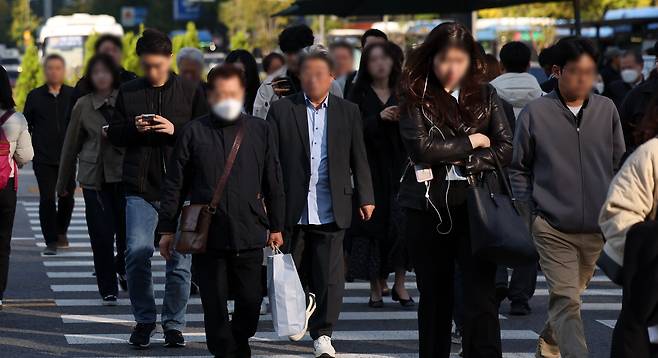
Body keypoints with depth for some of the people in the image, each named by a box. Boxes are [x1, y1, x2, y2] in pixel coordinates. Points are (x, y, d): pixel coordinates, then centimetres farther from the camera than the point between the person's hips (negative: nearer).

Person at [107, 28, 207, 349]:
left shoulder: (191, 91, 2)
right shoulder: (128, 92, 9)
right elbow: (113, 134, 12)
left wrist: (175, 130, -15)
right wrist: (134, 128, -9)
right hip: (140, 187, 1)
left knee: (180, 257, 2)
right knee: (136, 255, -5)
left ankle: (174, 323, 14)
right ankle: (143, 320, 10)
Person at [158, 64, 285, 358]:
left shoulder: (260, 130, 7)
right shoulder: (193, 132, 2)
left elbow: (273, 184, 13)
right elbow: (175, 185, 6)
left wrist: (276, 227, 13)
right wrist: (167, 229, 5)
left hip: (249, 234, 1)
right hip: (207, 234, -1)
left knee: (250, 301, 3)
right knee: (214, 305, 1)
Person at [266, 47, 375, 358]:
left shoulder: (348, 112, 9)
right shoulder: (281, 110, 5)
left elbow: (358, 159, 11)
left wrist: (365, 197, 8)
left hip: (331, 209, 0)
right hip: (293, 208, 0)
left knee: (329, 274, -4)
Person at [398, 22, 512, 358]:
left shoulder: (485, 96, 7)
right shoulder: (415, 97, 1)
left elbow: (505, 148, 3)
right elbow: (421, 146, -13)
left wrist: (465, 163, -10)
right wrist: (471, 142, -6)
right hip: (429, 207, 0)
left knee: (481, 297, -7)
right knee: (434, 296, 10)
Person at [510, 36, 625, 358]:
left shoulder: (606, 110, 3)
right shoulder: (535, 113, -4)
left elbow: (619, 164, 12)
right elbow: (518, 168, 5)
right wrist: (530, 211, 0)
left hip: (596, 228, 4)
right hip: (553, 228, -3)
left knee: (571, 295, 18)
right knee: (566, 300, -12)